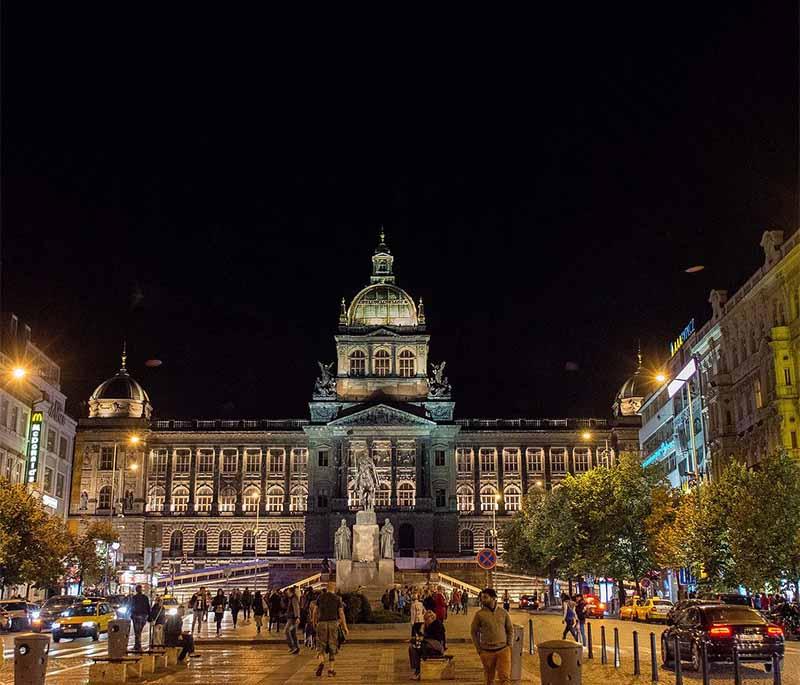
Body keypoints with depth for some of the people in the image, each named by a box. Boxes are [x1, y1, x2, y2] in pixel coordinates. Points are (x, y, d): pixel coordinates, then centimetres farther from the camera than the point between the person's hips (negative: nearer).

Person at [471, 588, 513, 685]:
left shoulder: (503, 612, 2)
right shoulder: (480, 614, -3)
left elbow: (510, 629, 12)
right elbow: (473, 632, 4)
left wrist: (509, 645, 3)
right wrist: (479, 649, 1)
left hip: (503, 650, 0)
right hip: (487, 652, 0)